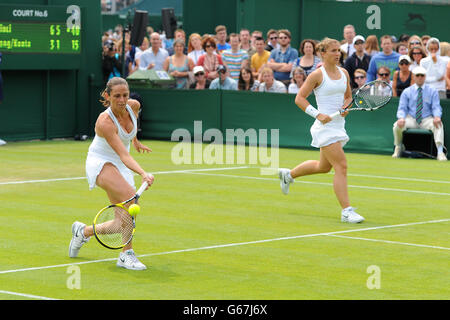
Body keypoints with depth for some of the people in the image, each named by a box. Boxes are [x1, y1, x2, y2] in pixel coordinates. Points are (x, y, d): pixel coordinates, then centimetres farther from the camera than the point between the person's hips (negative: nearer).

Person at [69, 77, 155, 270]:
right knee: (130, 196, -34)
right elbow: (124, 156, -35)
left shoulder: (133, 106, -9)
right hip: (100, 163, -7)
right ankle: (127, 254, -29)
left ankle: (84, 231, 29)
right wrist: (143, 174, -49)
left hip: (121, 167, 7)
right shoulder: (105, 122, -28)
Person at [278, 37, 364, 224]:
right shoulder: (317, 75, -9)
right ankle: (346, 211, -11)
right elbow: (299, 98, -7)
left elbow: (348, 96, 22)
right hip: (325, 126, -8)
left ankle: (288, 175, 44)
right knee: (341, 166, -14)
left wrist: (346, 107, -1)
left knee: (323, 166, 22)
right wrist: (318, 115, -17)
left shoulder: (344, 73, 10)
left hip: (338, 124, 8)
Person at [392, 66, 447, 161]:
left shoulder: (432, 91, 7)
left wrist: (437, 116, -26)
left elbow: (436, 107, -1)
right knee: (397, 125, -28)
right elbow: (402, 108, 3)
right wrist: (401, 117, -22)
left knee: (438, 124, -33)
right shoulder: (407, 92, 8)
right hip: (411, 120, 1)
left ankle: (440, 152, -43)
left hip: (427, 120, -1)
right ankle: (398, 148, 2)